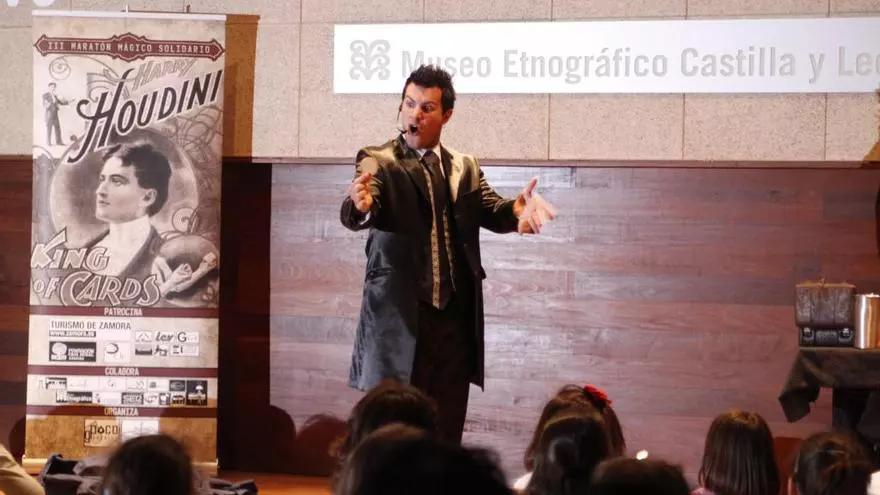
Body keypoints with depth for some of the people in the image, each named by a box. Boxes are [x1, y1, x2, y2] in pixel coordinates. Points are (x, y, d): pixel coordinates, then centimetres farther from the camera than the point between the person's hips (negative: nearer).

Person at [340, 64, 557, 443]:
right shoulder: (378, 162, -2)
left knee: (446, 433, 8)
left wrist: (519, 208, -27)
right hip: (400, 319, -4)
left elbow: (491, 210, -3)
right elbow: (354, 215, -20)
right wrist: (360, 205, -45)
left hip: (455, 317, 5)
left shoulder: (465, 167, 13)